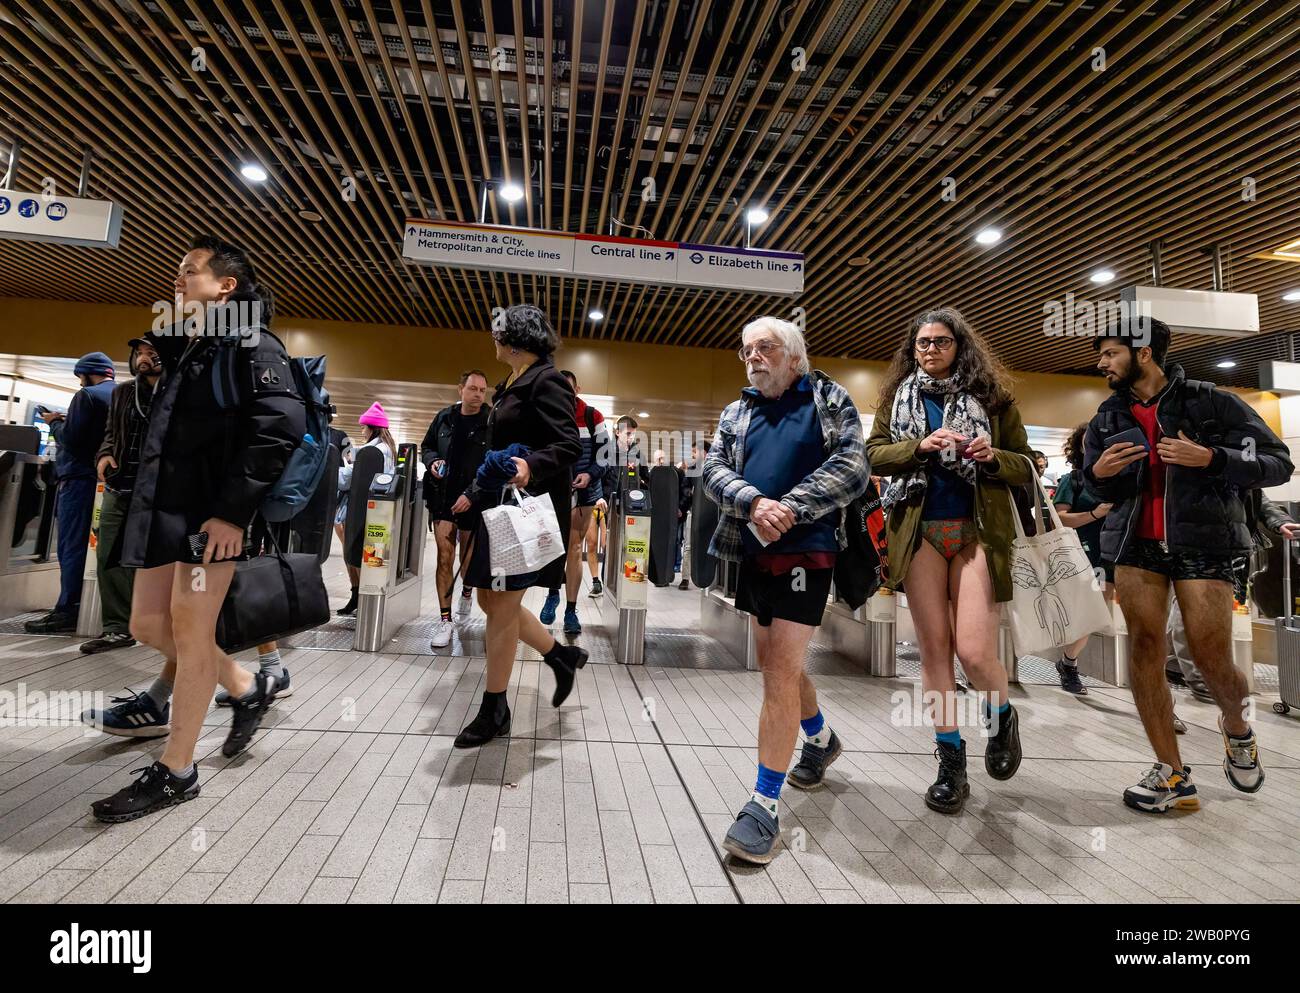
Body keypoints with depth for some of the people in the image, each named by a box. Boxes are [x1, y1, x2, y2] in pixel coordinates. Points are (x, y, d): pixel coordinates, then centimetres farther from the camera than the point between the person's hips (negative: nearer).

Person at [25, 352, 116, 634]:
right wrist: (66, 422, 19)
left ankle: (66, 612, -6)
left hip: (80, 478, -8)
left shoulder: (87, 395, -8)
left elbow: (70, 439, -14)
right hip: (103, 478, 8)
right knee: (88, 545, 10)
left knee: (72, 546, -7)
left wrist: (54, 422, 4)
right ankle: (80, 608, 12)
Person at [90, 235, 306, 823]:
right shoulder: (181, 350, 20)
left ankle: (176, 772, 11)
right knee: (149, 625, 12)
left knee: (189, 631, -3)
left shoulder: (251, 345, -7)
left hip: (212, 515, -9)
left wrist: (233, 510, -23)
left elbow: (283, 424, -21)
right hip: (165, 508, 9)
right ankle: (247, 688, 31)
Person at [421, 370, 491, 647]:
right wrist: (432, 461, -5)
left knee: (468, 558, 13)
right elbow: (426, 447, 18)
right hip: (443, 497, 2)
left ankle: (467, 592, 45)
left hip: (473, 502, -2)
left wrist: (471, 495, -20)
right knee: (444, 557, -2)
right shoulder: (444, 417, 5)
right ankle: (444, 620, 3)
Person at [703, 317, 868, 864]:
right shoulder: (737, 412, 14)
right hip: (754, 552, 6)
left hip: (805, 552, -6)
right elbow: (714, 471, 1)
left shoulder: (828, 399, 1)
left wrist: (787, 510, -19)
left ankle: (765, 804, -1)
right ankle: (821, 739, 45)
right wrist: (754, 502, -20)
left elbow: (852, 468, -11)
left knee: (781, 672, -11)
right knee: (776, 664, 18)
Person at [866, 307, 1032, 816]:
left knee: (974, 652, -10)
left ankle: (1001, 716, 25)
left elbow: (1027, 467, 10)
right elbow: (874, 453, 3)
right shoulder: (898, 395, 13)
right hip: (920, 532, 1)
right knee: (934, 648, 3)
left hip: (976, 531, -1)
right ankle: (951, 760, 17)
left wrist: (993, 458, -11)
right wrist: (920, 446, -14)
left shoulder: (991, 393, 10)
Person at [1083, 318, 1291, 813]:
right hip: (1135, 546, 3)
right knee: (1144, 649, -3)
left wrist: (1211, 459, -20)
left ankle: (1237, 728, 34)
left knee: (1213, 659, -2)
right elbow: (1096, 489, 18)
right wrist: (1097, 472, -6)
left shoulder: (1211, 402, -3)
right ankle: (1173, 775, 5)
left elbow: (1278, 464, -3)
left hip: (1203, 545, -3)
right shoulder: (1107, 418, 8)